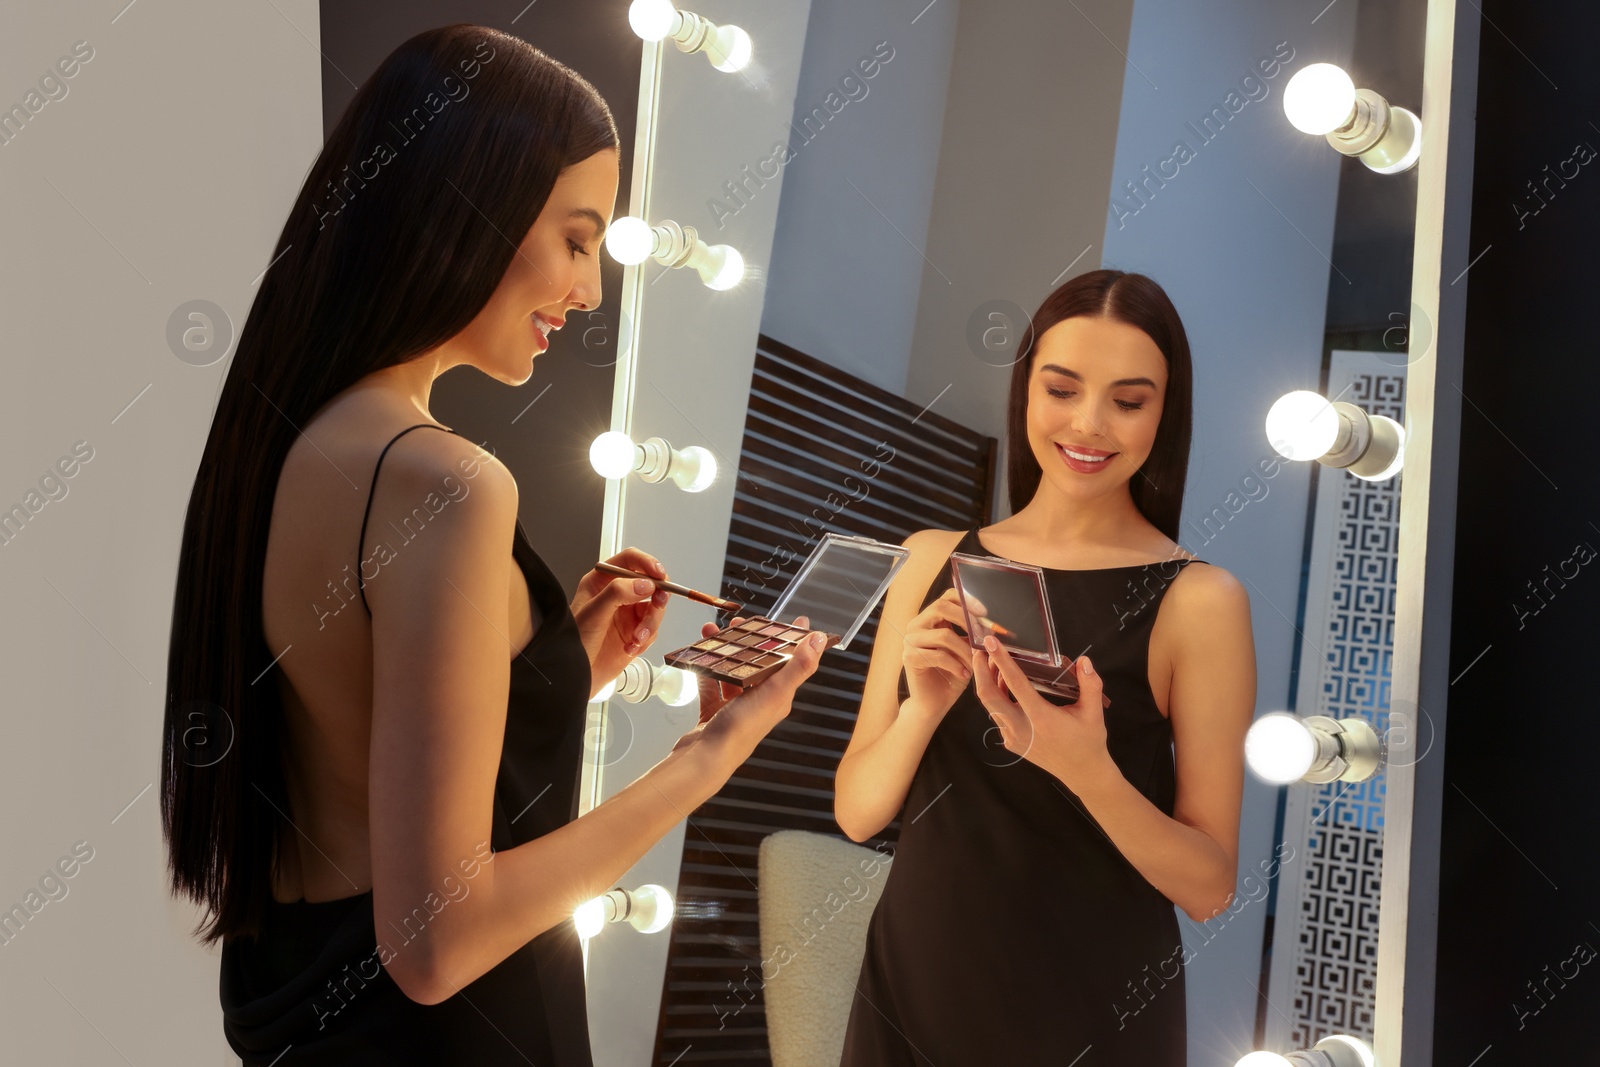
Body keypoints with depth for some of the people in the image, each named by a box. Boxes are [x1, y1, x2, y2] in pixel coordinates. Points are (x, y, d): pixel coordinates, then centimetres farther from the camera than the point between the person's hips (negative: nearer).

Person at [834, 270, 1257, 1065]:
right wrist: (924, 708, -20)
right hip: (909, 991, 3)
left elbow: (1208, 886, -10)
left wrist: (1085, 769, -26)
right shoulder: (934, 559, -1)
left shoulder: (1199, 600, -11)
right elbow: (856, 813, -2)